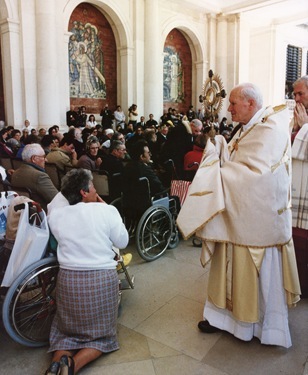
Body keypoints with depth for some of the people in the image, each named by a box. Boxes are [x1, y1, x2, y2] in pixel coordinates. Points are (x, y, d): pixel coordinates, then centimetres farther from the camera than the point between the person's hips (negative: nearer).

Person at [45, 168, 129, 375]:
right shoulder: (107, 211, -9)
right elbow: (122, 242, 3)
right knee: (102, 334, 17)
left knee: (67, 331, 22)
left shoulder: (55, 214, -1)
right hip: (102, 280, -2)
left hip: (68, 280, 3)